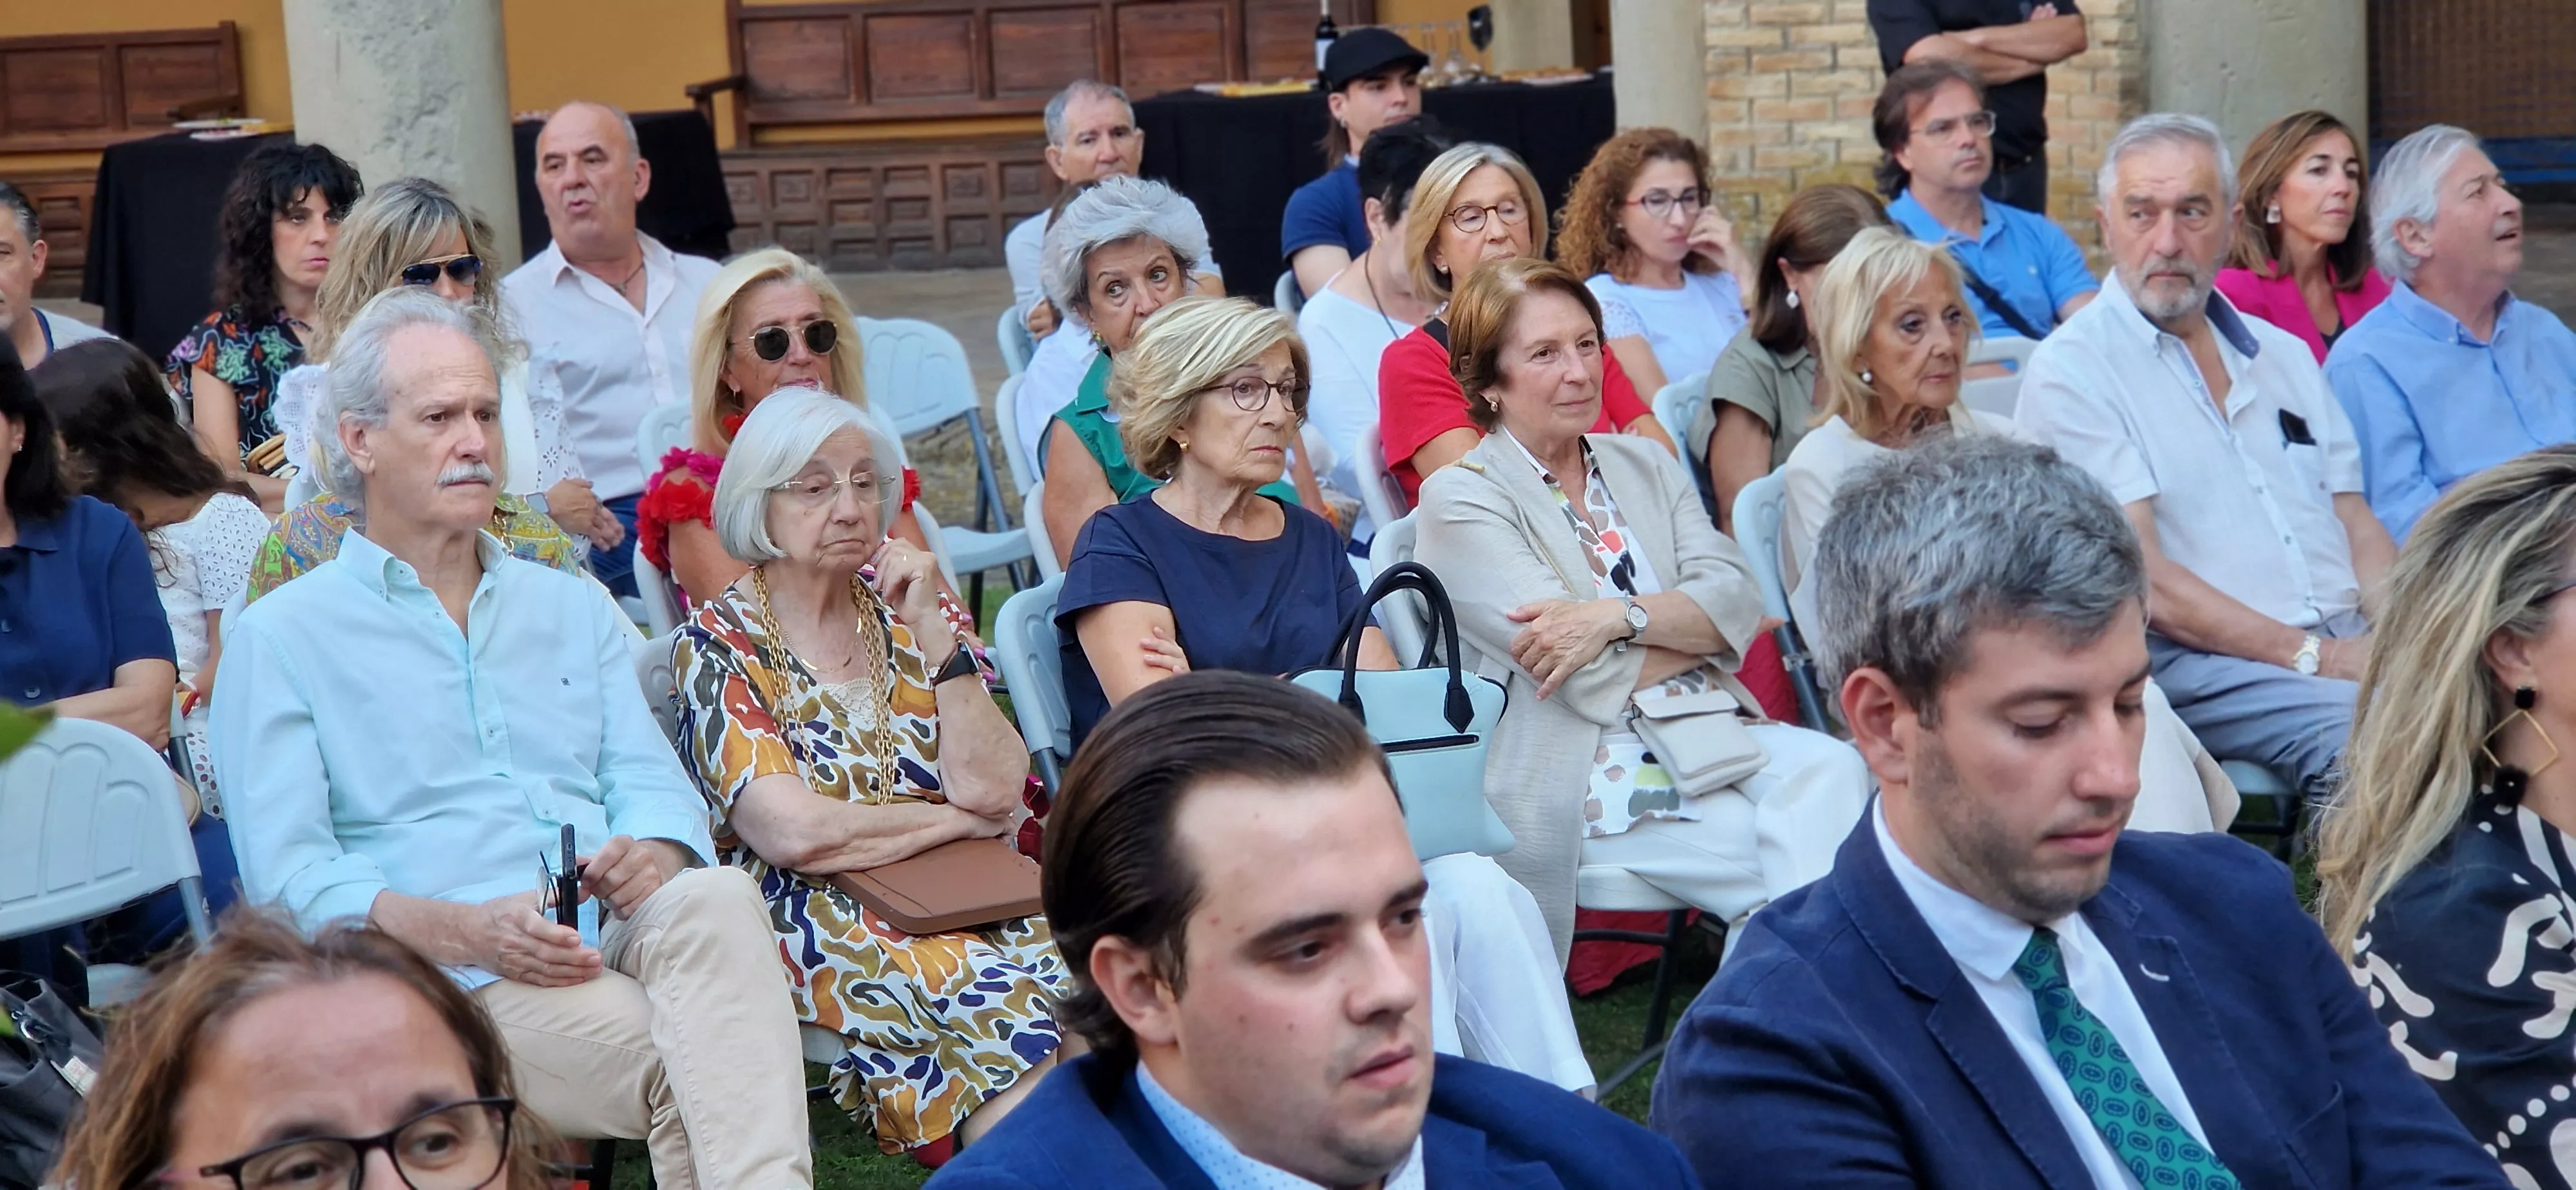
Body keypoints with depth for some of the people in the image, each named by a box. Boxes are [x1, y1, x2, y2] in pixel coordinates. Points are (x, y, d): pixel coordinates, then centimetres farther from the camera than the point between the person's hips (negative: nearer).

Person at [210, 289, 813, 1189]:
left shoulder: (573, 607, 27)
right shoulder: (281, 637, 10)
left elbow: (652, 781, 17)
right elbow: (288, 876, -1)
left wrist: (650, 856, -10)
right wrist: (465, 932, -18)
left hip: (616, 936, 4)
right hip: (455, 979, -4)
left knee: (717, 897, -34)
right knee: (680, 1064, -35)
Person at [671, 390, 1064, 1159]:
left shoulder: (906, 616, 14)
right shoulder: (719, 644, 1)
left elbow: (995, 790, 1)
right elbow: (794, 833, -13)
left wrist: (935, 634, -5)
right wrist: (958, 818, -3)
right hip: (812, 918, -4)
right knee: (1002, 1000, -32)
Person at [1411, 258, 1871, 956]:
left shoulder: (1644, 466, 17)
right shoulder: (1460, 502, -2)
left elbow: (1738, 601, 0)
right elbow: (1594, 681, -11)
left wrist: (1620, 615, -16)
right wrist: (1694, 625, 2)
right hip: (1581, 775, -5)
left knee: (1832, 769, -26)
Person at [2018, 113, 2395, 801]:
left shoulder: (2284, 356, 22)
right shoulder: (2070, 370, -1)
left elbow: (2357, 526, 19)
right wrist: (2310, 657, -16)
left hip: (2350, 645, 7)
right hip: (2197, 662, -6)